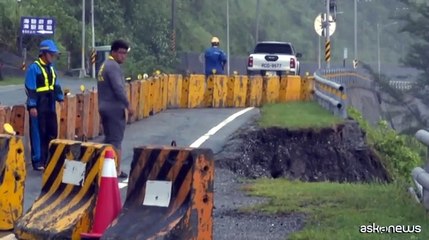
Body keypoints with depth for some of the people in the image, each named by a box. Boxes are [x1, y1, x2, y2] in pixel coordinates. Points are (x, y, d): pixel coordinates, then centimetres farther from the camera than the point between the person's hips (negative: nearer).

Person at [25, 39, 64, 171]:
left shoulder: (51, 68, 13)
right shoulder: (34, 68, -12)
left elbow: (56, 85, 22)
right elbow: (30, 89, -15)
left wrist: (60, 99, 14)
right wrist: (32, 106, -18)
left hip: (50, 106, 8)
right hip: (38, 107, -8)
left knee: (52, 133, 10)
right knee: (38, 134, -2)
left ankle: (49, 159, 19)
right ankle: (38, 161, 4)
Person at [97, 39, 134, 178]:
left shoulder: (104, 65, 16)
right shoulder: (113, 66, -15)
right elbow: (118, 89, -22)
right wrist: (128, 105, -15)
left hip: (104, 107, 9)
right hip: (115, 108, -9)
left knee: (109, 139, 14)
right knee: (116, 140, -6)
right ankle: (116, 171, -4)